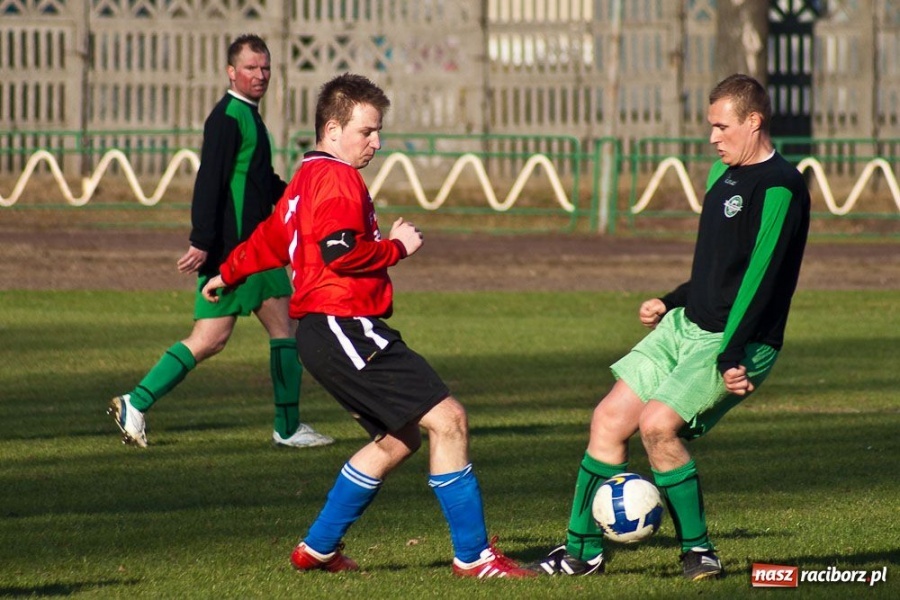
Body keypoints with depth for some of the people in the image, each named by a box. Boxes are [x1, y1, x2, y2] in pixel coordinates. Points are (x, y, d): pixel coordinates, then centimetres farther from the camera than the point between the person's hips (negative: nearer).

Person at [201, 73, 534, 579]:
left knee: (400, 438, 18)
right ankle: (474, 555, -14)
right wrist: (398, 247, -8)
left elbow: (271, 239, 35)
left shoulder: (308, 179, 22)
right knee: (447, 418, -14)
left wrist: (228, 274, 51)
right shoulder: (338, 178, -11)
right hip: (344, 326, -11)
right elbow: (342, 252, -23)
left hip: (332, 336, 11)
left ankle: (318, 548, 22)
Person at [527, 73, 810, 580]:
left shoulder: (779, 187, -17)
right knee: (610, 418, 3)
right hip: (686, 326, 9)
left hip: (738, 343, -9)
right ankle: (584, 551, 12)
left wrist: (732, 357, -28)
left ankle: (699, 551, -9)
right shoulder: (724, 174, 14)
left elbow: (760, 274, -23)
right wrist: (671, 303, 24)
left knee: (657, 423, -24)